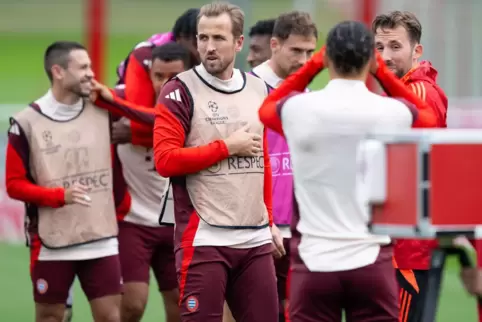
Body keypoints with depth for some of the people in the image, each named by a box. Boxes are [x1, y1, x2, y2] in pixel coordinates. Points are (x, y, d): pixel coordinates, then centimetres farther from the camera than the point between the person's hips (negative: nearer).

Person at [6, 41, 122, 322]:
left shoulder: (103, 114, 4)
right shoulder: (27, 123, -6)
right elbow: (15, 185, -5)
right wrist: (60, 196, -17)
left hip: (102, 241, 3)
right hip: (51, 243, -3)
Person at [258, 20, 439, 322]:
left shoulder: (298, 109, -5)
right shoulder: (393, 112, -5)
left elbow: (266, 108, 21)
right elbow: (429, 115, 21)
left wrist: (311, 66, 20)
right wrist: (383, 73, 21)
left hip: (314, 261, 0)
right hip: (371, 262, 0)